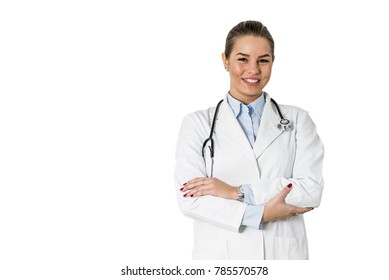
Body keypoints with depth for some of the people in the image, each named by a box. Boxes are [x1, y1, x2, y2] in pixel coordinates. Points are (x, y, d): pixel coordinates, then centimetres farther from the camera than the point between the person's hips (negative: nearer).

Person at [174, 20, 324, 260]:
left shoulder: (297, 120, 4)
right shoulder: (198, 123, 1)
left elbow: (312, 189, -9)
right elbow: (190, 199, -9)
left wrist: (237, 192, -17)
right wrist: (263, 214, -16)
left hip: (284, 251, 1)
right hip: (220, 253, -1)